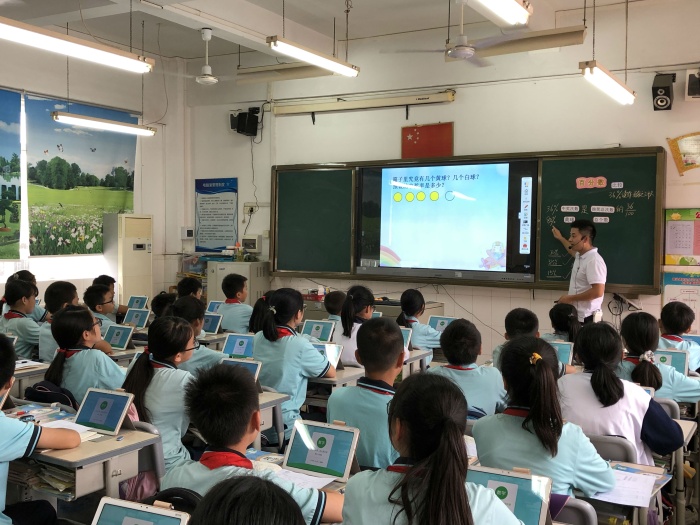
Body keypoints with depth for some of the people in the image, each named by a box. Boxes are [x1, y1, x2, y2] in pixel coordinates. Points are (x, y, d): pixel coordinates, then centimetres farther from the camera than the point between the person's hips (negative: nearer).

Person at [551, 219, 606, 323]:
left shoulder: (594, 261, -20)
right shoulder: (581, 256, 10)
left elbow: (598, 291, -27)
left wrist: (570, 298, -20)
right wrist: (561, 238, 46)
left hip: (586, 318, -10)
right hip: (577, 315, 10)